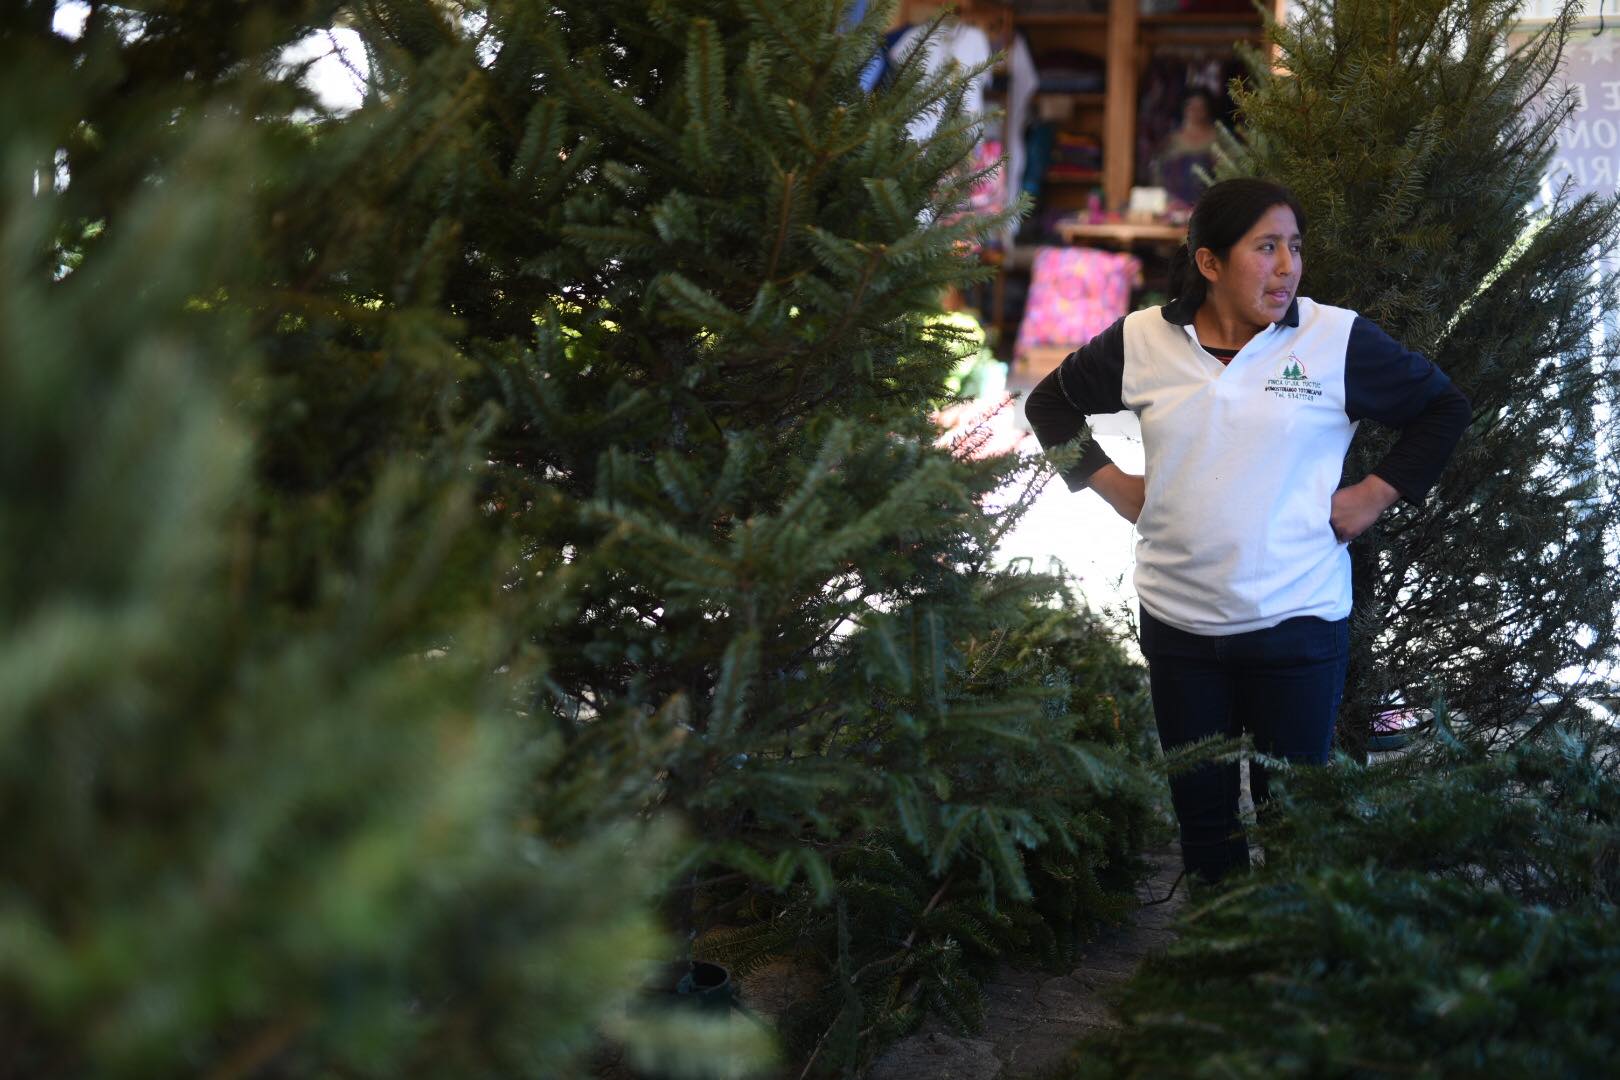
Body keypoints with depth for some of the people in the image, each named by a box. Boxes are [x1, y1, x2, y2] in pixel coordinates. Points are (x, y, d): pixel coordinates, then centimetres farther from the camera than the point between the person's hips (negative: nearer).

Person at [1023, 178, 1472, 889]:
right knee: (1200, 805, 15)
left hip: (1298, 619, -2)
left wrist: (1377, 494, -1)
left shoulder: (1339, 340, -6)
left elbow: (1443, 406, 7)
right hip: (1177, 618, 2)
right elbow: (1051, 402, 15)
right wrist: (1112, 484, 7)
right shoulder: (1142, 340, -1)